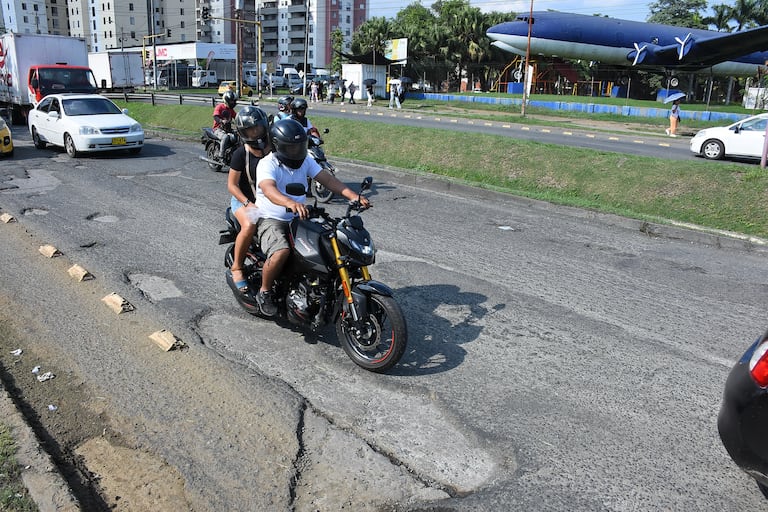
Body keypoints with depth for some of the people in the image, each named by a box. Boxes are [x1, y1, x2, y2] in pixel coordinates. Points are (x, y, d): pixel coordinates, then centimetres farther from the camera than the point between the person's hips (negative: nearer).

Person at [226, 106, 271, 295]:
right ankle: (237, 268, -15)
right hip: (243, 199, -4)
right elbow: (232, 184, -10)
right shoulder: (241, 154, -11)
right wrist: (248, 204, -23)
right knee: (249, 225, -34)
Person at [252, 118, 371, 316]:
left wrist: (353, 196, -22)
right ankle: (264, 292, -9)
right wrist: (290, 203, -58)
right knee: (281, 252, -33)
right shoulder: (267, 165, -16)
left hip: (299, 219, 7)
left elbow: (327, 178, -6)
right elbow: (268, 189, -36)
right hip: (270, 220, -6)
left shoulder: (305, 161, 5)